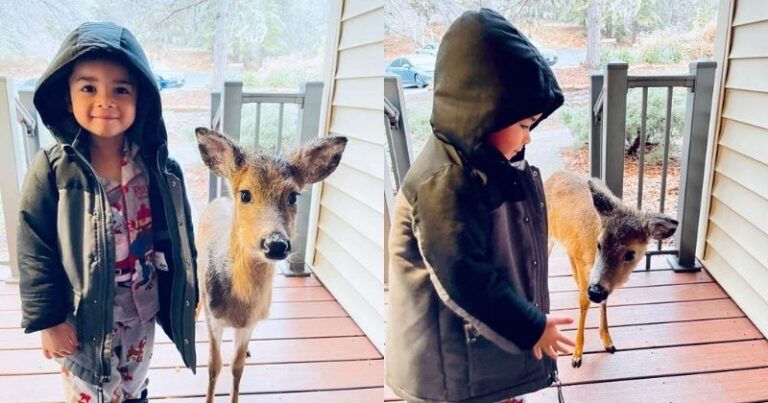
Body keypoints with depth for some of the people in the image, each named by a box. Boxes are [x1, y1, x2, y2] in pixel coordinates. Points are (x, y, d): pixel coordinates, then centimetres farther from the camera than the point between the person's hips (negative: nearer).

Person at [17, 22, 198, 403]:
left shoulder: (159, 166, -9)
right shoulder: (52, 170, -16)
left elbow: (179, 237, 0)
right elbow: (35, 254, -11)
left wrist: (186, 294, 5)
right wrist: (49, 318, -10)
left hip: (142, 309, 3)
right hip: (84, 315, -2)